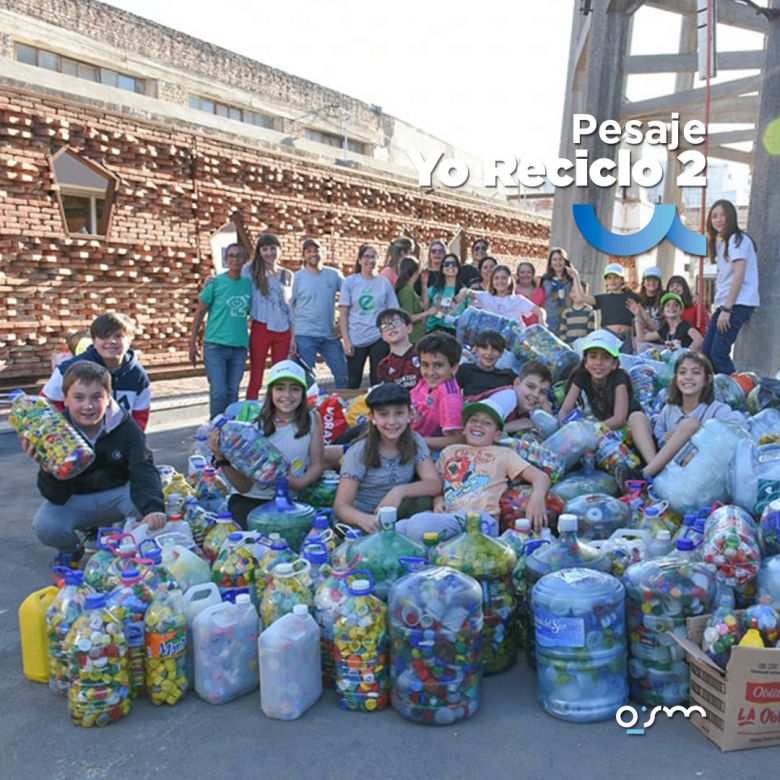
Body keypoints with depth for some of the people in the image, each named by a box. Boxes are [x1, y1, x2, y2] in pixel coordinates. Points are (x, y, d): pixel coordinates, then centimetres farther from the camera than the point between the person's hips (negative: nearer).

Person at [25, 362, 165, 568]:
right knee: (46, 526, -28)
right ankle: (71, 549, 9)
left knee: (144, 500, -31)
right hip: (75, 500, 0)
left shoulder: (126, 426, -17)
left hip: (117, 495, 0)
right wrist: (48, 468, -42)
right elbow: (57, 497, -19)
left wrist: (153, 509, -48)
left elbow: (143, 471, -28)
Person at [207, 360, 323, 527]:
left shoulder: (312, 419, -8)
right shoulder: (256, 426, -13)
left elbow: (316, 466, -1)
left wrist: (299, 483, -22)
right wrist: (221, 459, -26)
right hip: (249, 500, -2)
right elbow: (244, 487, -11)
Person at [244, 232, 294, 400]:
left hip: (283, 331, 3)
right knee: (255, 380, -1)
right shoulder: (251, 269, 2)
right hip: (261, 329, -3)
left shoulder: (287, 275, 10)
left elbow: (290, 306, 12)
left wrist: (293, 336, 9)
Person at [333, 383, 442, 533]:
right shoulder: (359, 453, -13)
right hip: (366, 520, -3)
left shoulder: (415, 442, -3)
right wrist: (364, 519, -41)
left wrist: (400, 490, -30)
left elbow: (435, 484, -11)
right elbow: (341, 506, -18)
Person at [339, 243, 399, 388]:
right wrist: (346, 340, -6)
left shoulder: (384, 282, 6)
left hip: (379, 339, 1)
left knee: (378, 381, 5)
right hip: (355, 340, -1)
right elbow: (343, 313, 1)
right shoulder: (350, 281, 3)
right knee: (353, 382, 4)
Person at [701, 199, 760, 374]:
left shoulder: (737, 239, -6)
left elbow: (739, 275, -14)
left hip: (738, 304, -9)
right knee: (705, 353, 5)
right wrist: (721, 308, 8)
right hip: (725, 304, 9)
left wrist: (726, 309, -18)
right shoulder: (721, 242, 19)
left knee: (718, 353, -14)